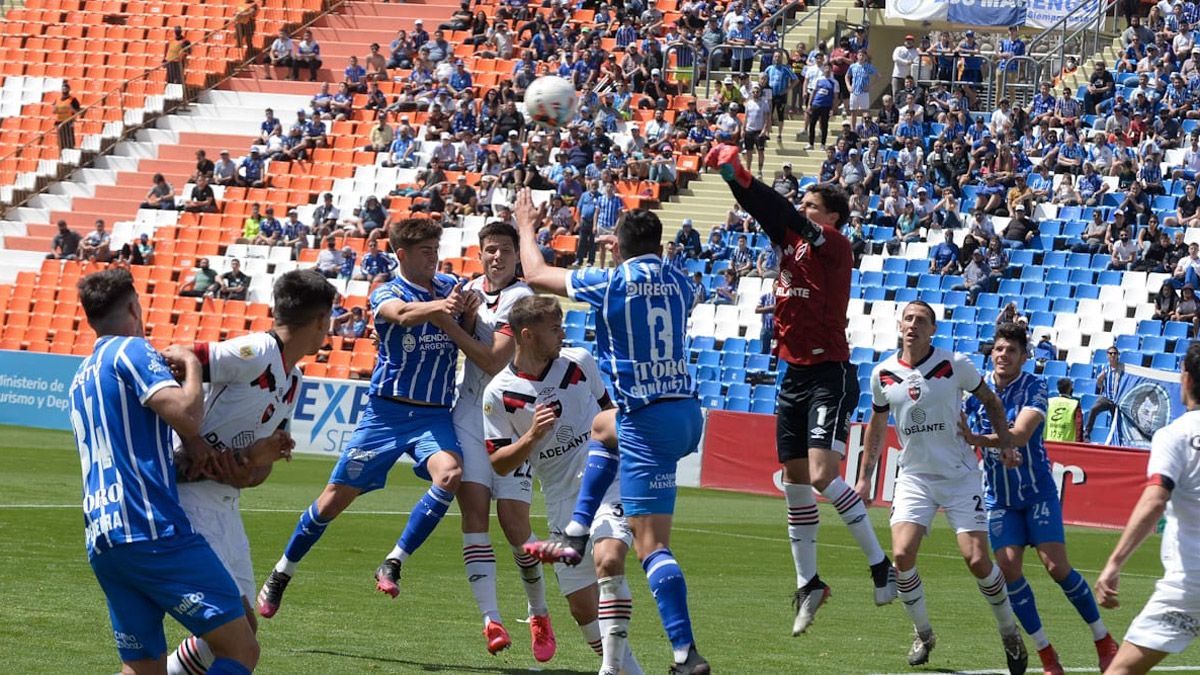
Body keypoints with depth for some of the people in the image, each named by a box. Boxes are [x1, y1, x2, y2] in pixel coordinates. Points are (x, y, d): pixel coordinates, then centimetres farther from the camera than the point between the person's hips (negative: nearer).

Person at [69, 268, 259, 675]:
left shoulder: (82, 377, 25)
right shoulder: (131, 351, -2)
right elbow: (187, 416, -15)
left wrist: (190, 450, 19)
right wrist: (191, 364, 3)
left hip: (101, 542, 9)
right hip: (152, 529, -9)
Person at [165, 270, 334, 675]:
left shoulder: (293, 382, 14)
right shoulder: (255, 354, -15)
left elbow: (265, 464, 14)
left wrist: (254, 465, -12)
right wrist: (197, 447, -23)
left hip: (226, 504, 9)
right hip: (191, 497, -9)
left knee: (242, 628, 9)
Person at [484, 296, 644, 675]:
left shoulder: (580, 362, 4)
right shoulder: (499, 394, -3)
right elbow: (499, 464, -3)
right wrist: (532, 436, -18)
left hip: (606, 482, -1)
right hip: (562, 499, 1)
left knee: (608, 560, -28)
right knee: (582, 605, 1)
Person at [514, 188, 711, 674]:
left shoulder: (610, 283, -7)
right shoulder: (678, 284, 8)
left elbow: (535, 274, 9)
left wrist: (526, 227, 27)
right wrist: (636, 252, 46)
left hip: (650, 423, -7)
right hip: (688, 412, 7)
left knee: (651, 544, -9)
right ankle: (576, 536, 32)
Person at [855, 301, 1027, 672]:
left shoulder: (955, 365, -8)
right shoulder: (883, 374, 1)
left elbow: (990, 400, 7)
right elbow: (876, 426, 16)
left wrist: (1005, 443, -4)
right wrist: (864, 477, 15)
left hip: (960, 475, -2)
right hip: (914, 477, 2)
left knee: (977, 560, -10)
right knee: (902, 554, -16)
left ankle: (1009, 631, 14)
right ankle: (923, 634, 6)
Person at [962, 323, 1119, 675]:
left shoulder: (1034, 387, -13)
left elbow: (1021, 434, -28)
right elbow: (962, 437, 9)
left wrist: (979, 439, -42)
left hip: (1038, 490, -3)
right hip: (998, 497, 3)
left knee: (1057, 566, -10)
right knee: (1009, 569, -10)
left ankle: (1104, 641, 6)